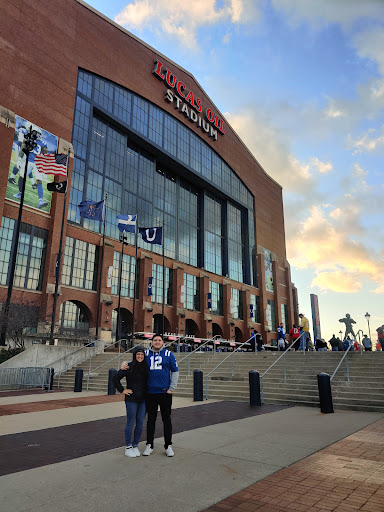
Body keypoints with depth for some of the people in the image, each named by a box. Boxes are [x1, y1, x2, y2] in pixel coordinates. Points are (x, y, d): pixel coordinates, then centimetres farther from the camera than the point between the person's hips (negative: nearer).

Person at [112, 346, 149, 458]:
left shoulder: (146, 368, 5)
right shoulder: (129, 367, -9)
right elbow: (115, 379, -7)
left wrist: (148, 392, 9)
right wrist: (122, 390, -8)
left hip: (143, 399, 4)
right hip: (131, 399, -4)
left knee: (140, 424, 8)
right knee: (130, 423, 3)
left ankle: (135, 446, 22)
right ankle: (128, 447, 16)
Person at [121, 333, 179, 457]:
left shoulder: (168, 354, 1)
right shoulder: (146, 354, 6)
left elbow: (175, 372, 3)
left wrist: (172, 388, -3)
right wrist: (124, 363, -5)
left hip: (165, 392, -1)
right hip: (150, 392, 1)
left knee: (166, 419, 6)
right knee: (151, 419, 10)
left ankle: (168, 446, 18)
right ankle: (149, 445, 22)